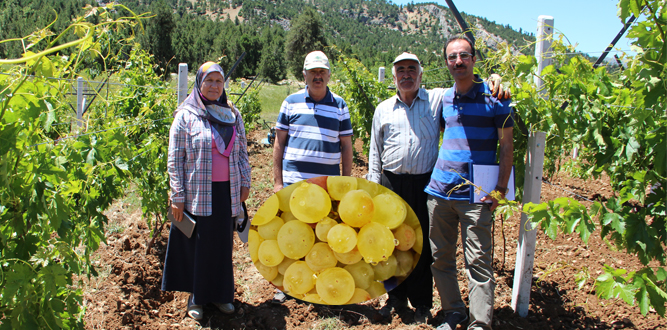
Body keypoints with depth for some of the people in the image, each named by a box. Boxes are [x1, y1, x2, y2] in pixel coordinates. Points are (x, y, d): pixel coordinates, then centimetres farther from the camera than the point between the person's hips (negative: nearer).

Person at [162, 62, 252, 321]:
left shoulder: (233, 115, 10)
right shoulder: (186, 115, -3)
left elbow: (242, 151, 16)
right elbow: (174, 159, -4)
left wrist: (245, 182, 9)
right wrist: (177, 197, -8)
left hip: (227, 192, 4)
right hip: (198, 193, -3)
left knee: (223, 244, 10)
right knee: (197, 244, 5)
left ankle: (220, 293, 25)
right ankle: (196, 297, 21)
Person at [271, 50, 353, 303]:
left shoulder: (339, 105, 7)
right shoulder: (291, 102, 5)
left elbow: (346, 146, 9)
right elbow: (279, 142, 7)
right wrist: (277, 181, 2)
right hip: (293, 182, 0)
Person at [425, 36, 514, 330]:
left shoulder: (493, 97, -2)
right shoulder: (443, 98, 11)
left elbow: (507, 145, -2)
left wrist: (500, 189, -9)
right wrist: (438, 174, 14)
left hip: (476, 195, -5)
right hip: (439, 191, 5)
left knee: (478, 262, -4)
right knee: (440, 258, 10)